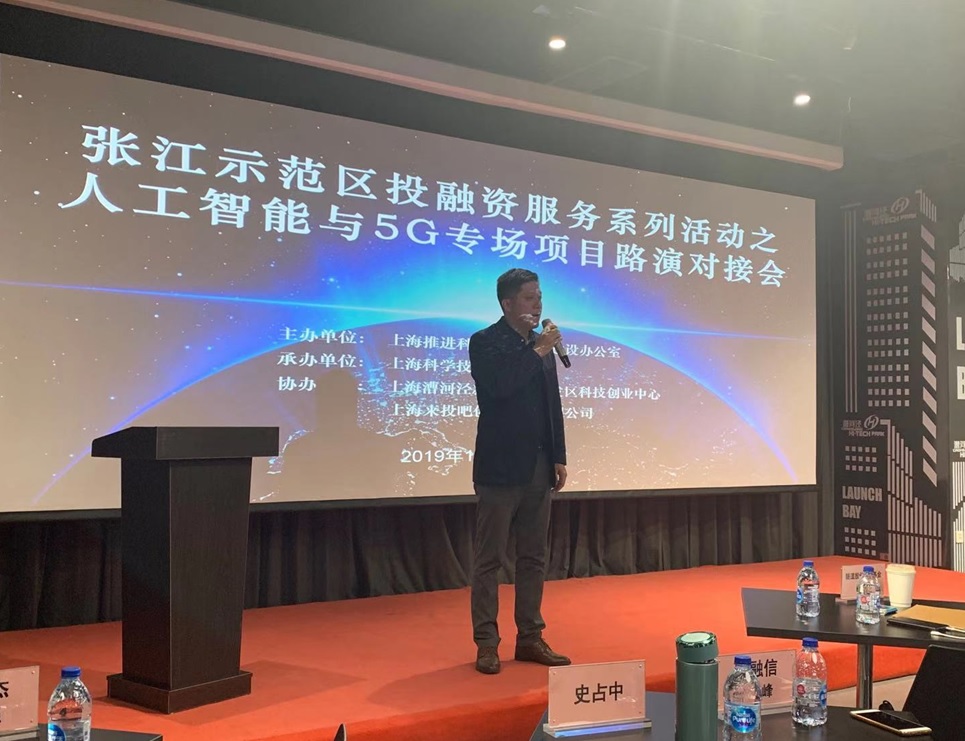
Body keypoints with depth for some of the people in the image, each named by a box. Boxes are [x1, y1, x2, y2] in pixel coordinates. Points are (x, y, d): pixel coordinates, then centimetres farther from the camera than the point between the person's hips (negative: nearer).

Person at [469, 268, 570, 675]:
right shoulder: (485, 342, -6)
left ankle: (530, 638, 20)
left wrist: (558, 457, 11)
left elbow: (553, 404, 16)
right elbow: (498, 386, -25)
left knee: (533, 557, 11)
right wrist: (537, 351, -16)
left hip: (539, 468, 6)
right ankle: (486, 643, 9)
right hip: (500, 467, -6)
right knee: (489, 558, 1)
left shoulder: (540, 344, 13)